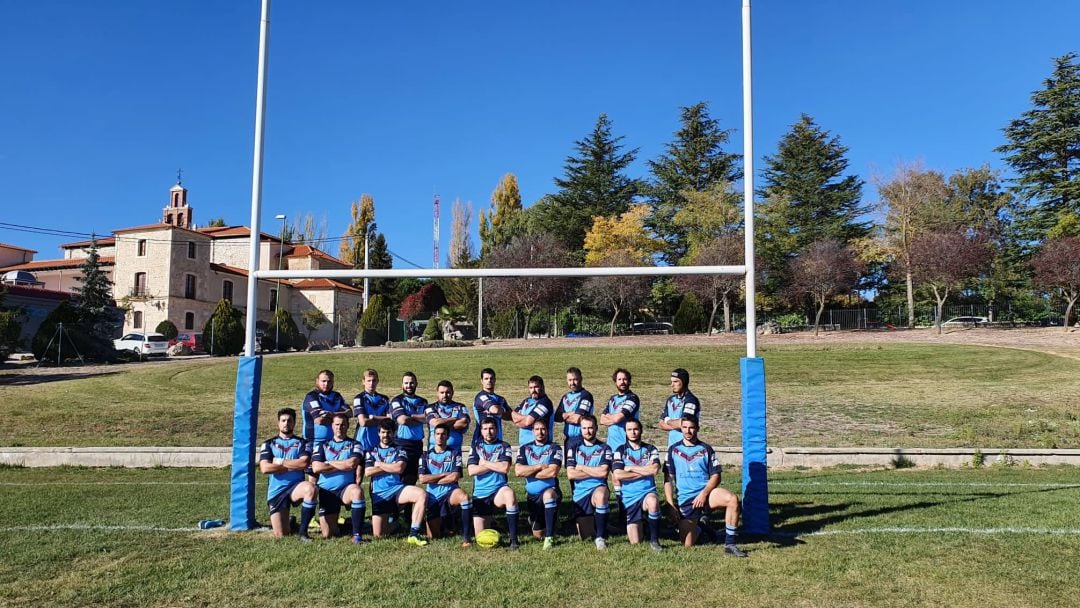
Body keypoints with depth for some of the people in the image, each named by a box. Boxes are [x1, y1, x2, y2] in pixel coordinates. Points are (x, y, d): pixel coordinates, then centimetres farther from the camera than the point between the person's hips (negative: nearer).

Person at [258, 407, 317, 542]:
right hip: (277, 491, 1)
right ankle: (288, 523, 35)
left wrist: (279, 462, -8)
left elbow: (304, 463, -14)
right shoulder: (269, 444, 6)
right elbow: (265, 468, -10)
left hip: (296, 487, -1)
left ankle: (303, 532, -24)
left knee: (310, 488, -38)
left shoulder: (302, 443, 5)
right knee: (281, 535, -5)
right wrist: (294, 466, -8)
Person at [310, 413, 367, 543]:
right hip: (326, 490, 1)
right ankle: (333, 523, 34)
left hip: (346, 488, -1)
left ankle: (357, 534, -29)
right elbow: (316, 468, -6)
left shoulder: (354, 445, 6)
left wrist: (329, 463, -2)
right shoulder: (322, 445, 10)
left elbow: (352, 464, -13)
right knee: (327, 535, -4)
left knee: (357, 491, -39)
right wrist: (343, 466, -5)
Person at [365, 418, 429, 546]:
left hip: (397, 488, 0)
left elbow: (400, 468, -9)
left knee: (422, 495, -31)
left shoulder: (399, 450, 10)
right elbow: (367, 472, -4)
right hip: (379, 493, 0)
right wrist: (391, 467, -4)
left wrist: (379, 464, -1)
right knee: (378, 535, -9)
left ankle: (413, 535, -28)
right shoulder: (372, 452, 12)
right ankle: (392, 522, 26)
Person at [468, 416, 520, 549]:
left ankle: (513, 539, -32)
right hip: (480, 494, 2)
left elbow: (505, 468, -13)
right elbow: (471, 471, -6)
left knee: (510, 493, -40)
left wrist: (484, 463, -4)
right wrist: (494, 464, -8)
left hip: (498, 490, -2)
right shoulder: (476, 448, 9)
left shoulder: (503, 446, 4)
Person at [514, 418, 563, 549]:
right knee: (538, 535, 7)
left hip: (550, 490, -3)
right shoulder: (524, 449, 4)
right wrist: (539, 467, -13)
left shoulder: (555, 448, -4)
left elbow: (552, 472, -18)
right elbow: (518, 471, -9)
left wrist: (528, 472, -9)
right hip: (532, 495, 3)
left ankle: (549, 538, -31)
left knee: (548, 495, -40)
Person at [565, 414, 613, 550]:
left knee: (600, 495, -40)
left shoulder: (604, 448, 2)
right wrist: (594, 472, -8)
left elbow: (603, 472, -13)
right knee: (584, 536, 3)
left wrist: (582, 468, -6)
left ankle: (600, 537, -27)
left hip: (598, 489, -2)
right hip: (580, 494, 2)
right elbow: (570, 474, -6)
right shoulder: (574, 447, 5)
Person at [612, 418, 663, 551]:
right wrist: (645, 471, -10)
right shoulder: (620, 451, 2)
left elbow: (655, 469, -14)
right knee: (635, 542, -2)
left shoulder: (651, 449, 4)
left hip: (648, 492, 0)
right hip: (629, 497, 1)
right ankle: (638, 524, 35)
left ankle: (654, 540, -19)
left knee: (653, 501, -39)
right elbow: (617, 475, -13)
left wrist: (631, 468, -9)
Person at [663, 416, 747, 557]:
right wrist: (670, 504, -5)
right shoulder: (673, 450, 6)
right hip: (685, 498, 0)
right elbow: (668, 479, 4)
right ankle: (697, 527, 28)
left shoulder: (706, 449, 6)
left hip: (706, 492, 0)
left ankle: (729, 544, -24)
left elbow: (716, 476, 2)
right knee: (687, 545, -7)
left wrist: (704, 494, -14)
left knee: (732, 499, -32)